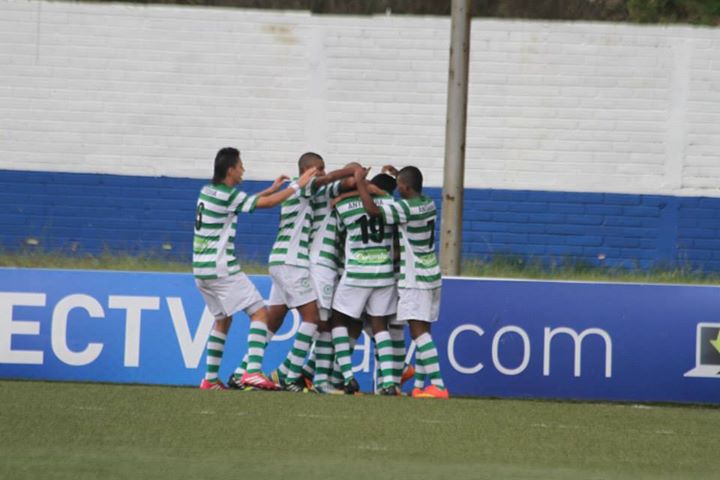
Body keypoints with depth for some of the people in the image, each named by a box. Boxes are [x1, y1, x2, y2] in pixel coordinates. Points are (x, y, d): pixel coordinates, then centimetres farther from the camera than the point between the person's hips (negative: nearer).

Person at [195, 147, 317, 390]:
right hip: (222, 268, -9)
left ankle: (210, 379, 18)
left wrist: (272, 189, 26)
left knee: (223, 319, 21)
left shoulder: (209, 191, 11)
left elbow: (246, 201, 27)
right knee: (259, 312, -8)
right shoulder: (227, 195, -15)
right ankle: (253, 371, -22)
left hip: (202, 269, 9)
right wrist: (298, 185, -3)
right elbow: (268, 203, -12)